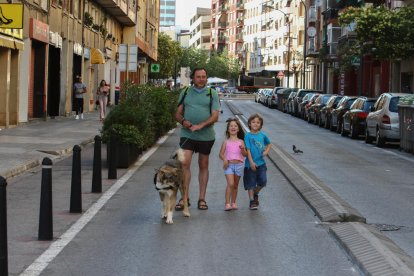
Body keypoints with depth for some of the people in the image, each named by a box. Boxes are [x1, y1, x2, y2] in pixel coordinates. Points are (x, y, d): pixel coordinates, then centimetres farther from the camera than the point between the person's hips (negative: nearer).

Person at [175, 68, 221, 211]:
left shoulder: (212, 93, 2)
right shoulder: (185, 92, 8)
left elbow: (215, 116, -6)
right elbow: (178, 113, 9)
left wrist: (200, 126, -20)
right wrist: (183, 121, -14)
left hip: (206, 136, 0)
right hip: (187, 135, 0)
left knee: (203, 166, 8)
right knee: (184, 163, -12)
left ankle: (202, 198, 15)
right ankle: (184, 197, -8)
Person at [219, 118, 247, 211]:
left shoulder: (241, 142, 6)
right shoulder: (226, 142, 4)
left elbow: (245, 154, 3)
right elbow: (221, 154, 6)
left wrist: (242, 149, -17)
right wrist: (224, 159, -14)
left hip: (239, 165, 2)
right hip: (229, 165, -2)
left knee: (235, 185, 9)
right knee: (230, 184, -15)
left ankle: (233, 203, 20)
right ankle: (227, 203, -13)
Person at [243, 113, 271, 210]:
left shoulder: (262, 135, 5)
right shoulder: (248, 136, -7)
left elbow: (269, 144, 24)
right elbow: (248, 150, -11)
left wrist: (266, 151, 5)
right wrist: (251, 162, -17)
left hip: (261, 163, 3)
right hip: (250, 164, -3)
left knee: (263, 181, -4)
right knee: (251, 184, 2)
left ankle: (255, 193, 23)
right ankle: (252, 201, 10)